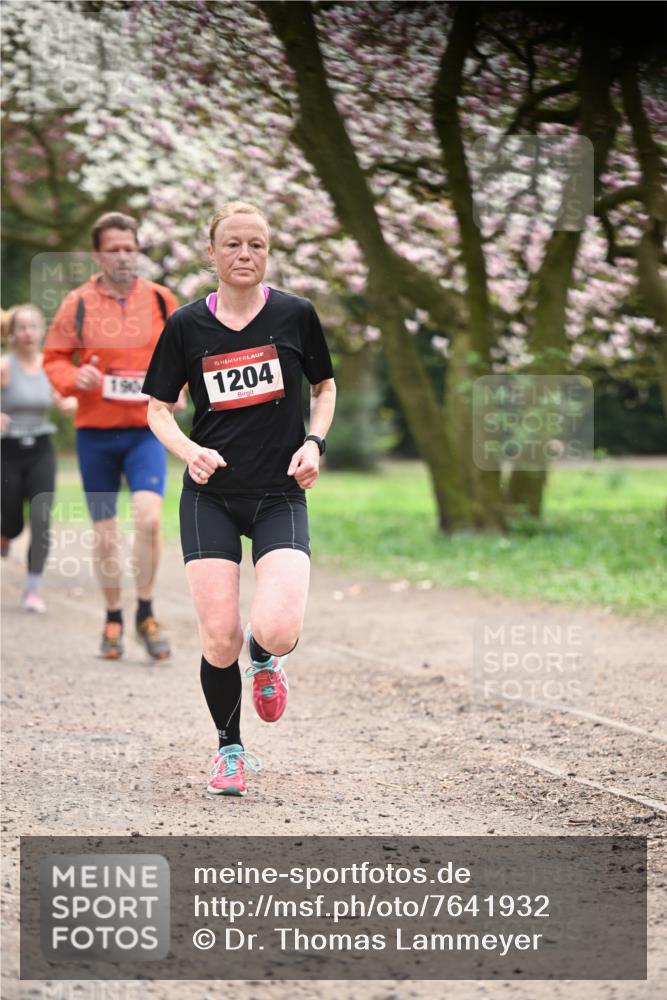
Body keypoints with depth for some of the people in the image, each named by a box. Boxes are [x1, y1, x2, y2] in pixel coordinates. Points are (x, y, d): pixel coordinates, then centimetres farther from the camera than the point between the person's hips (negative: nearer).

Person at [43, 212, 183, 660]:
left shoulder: (161, 300, 2)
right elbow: (54, 358, 5)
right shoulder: (78, 303, -1)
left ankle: (146, 614, -3)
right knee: (105, 536, 6)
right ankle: (114, 621, 25)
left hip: (146, 429, -1)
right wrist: (75, 378, -16)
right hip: (95, 433, 1)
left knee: (148, 517, -21)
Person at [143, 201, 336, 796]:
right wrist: (190, 450, -12)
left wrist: (314, 443, -4)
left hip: (280, 496, -1)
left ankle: (265, 659, 20)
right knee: (219, 640, -6)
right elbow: (159, 408, 8)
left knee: (277, 631, -20)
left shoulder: (295, 315, -1)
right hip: (210, 498, 1)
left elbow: (325, 386, 14)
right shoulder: (186, 325, -1)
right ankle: (230, 750, 20)